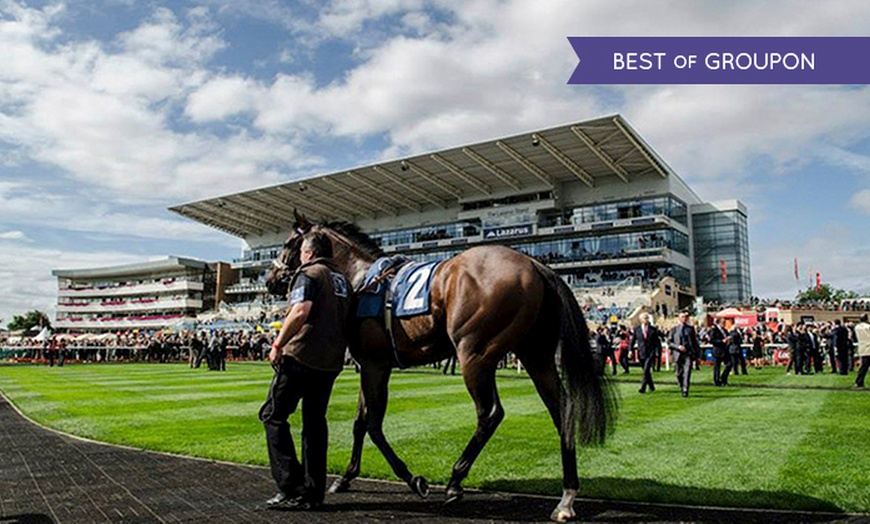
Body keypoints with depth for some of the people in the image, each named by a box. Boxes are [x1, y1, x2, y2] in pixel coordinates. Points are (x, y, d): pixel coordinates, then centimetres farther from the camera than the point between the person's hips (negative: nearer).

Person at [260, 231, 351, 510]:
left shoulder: (309, 274, -7)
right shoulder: (342, 280, 18)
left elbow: (301, 311, -22)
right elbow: (345, 318, 21)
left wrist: (278, 344, -17)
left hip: (301, 355, -8)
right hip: (331, 361, 8)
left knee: (273, 415, 3)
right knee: (315, 421, 12)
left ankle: (291, 487, -2)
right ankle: (313, 492, 14)